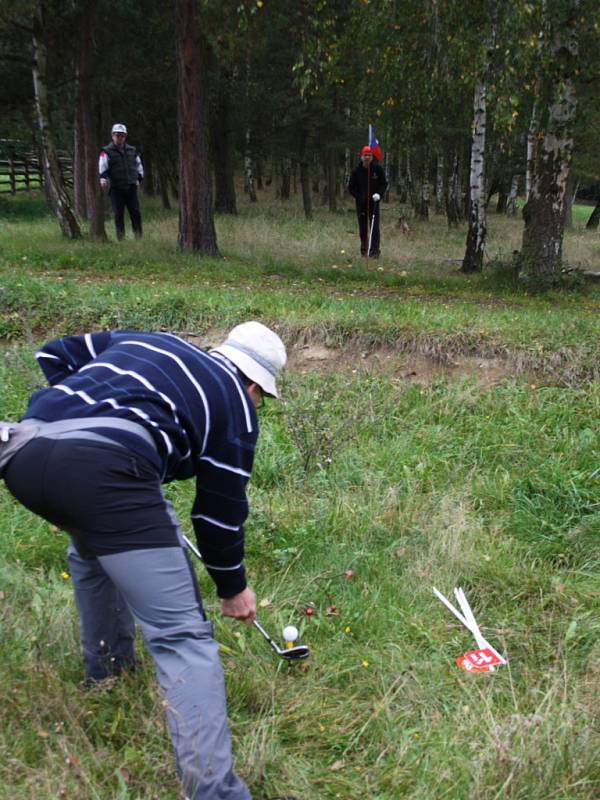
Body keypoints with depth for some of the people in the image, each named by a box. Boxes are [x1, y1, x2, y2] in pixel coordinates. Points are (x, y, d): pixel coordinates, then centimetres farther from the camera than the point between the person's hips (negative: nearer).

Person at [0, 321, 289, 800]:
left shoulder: (144, 341, 34)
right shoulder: (235, 403, 19)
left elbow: (55, 355, 34)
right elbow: (220, 511, 20)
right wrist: (233, 586, 34)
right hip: (103, 467, -7)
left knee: (92, 546, 38)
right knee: (181, 634, -3)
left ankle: (107, 666, 52)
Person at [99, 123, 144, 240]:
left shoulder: (131, 150, 14)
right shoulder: (107, 152, -1)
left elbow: (139, 164, 27)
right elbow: (102, 166, -14)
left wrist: (139, 177, 17)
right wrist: (103, 179, -30)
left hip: (131, 187, 3)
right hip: (116, 188, -3)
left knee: (135, 212, 2)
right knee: (118, 214, -2)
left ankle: (138, 235, 9)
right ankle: (121, 237, 3)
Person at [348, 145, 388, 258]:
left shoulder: (378, 168, -3)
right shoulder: (356, 170, -3)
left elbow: (384, 183, 4)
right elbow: (351, 187, 3)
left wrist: (379, 194, -13)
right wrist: (359, 197, -10)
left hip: (374, 202, -1)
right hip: (361, 203, 1)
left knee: (374, 227, -9)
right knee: (362, 227, 8)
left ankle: (374, 250, -9)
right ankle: (363, 249, 22)